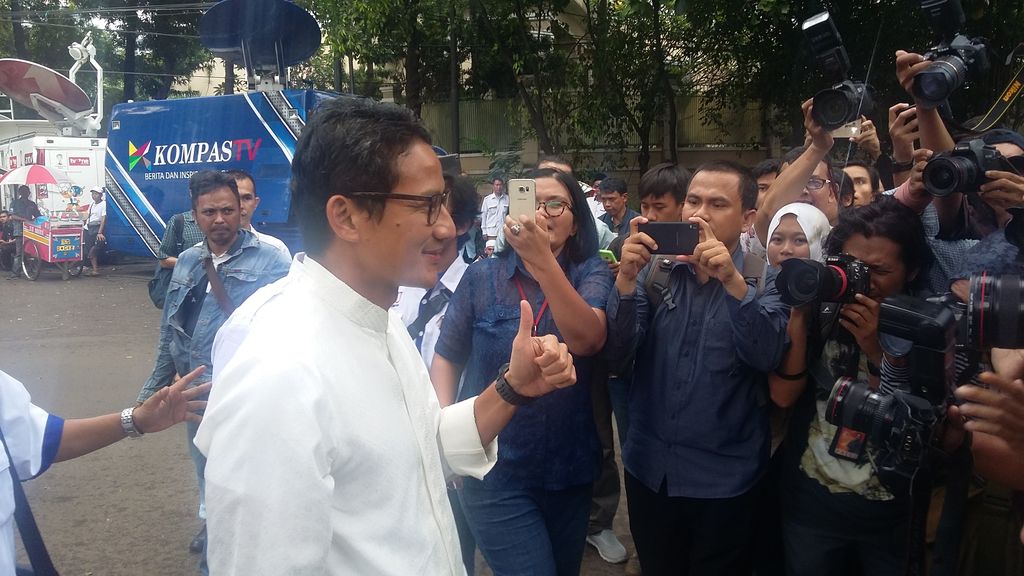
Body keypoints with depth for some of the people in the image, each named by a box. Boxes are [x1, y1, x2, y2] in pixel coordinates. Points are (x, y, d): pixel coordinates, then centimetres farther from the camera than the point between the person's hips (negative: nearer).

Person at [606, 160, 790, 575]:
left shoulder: (763, 281, -6)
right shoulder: (655, 271, 1)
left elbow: (767, 355, -21)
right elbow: (617, 348, -9)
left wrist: (733, 282, -34)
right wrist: (626, 278, -25)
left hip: (723, 478, -2)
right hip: (649, 468, 3)